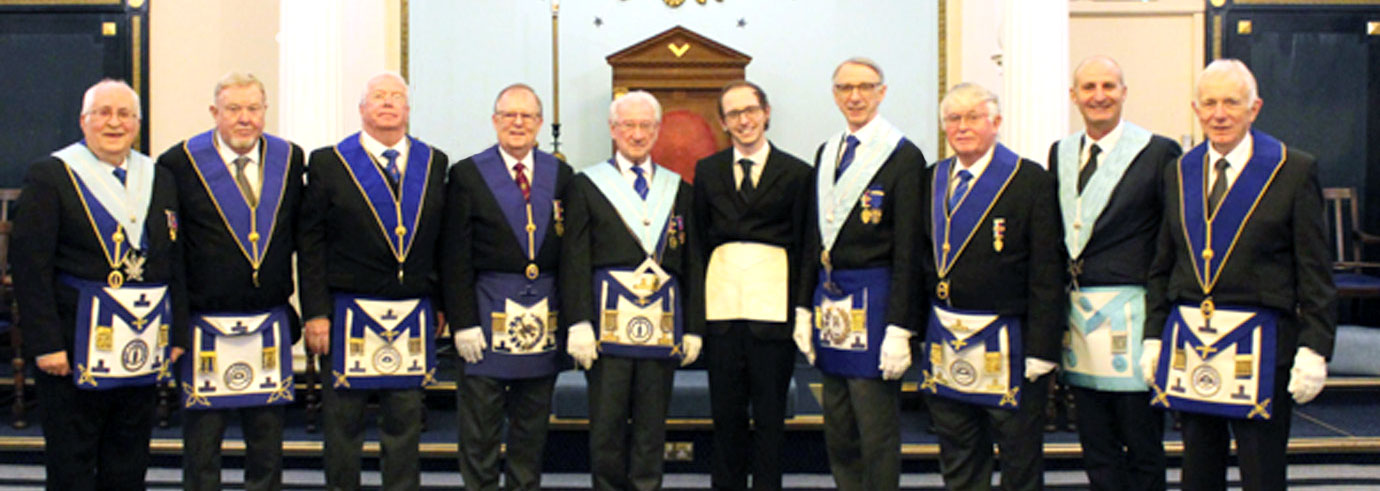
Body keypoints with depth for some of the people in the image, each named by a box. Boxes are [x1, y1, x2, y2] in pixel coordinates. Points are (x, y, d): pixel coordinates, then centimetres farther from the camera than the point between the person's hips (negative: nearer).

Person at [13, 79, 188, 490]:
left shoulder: (160, 180, 11)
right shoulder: (49, 176, -2)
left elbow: (175, 264, 12)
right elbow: (29, 267, -8)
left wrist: (176, 334, 6)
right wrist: (45, 343, -13)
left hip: (143, 347, 4)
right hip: (75, 345, -4)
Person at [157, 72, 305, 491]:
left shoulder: (290, 159, 5)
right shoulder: (180, 163, -5)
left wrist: (292, 309, 8)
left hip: (271, 324, 3)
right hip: (205, 326, -3)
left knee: (267, 438, 11)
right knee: (202, 442, 8)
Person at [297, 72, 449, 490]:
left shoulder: (434, 163, 9)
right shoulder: (328, 162, 2)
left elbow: (443, 240, 11)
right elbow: (310, 243, -1)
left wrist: (440, 303, 5)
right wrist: (316, 312, -8)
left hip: (414, 315, 2)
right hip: (347, 313, -2)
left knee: (405, 421, 8)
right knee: (343, 420, 7)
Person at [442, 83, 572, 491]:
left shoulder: (561, 175, 7)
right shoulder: (467, 174, -1)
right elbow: (455, 257, -4)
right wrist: (464, 321, -10)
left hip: (544, 311, 3)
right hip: (487, 309, -3)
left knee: (532, 423, 13)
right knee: (479, 427, 3)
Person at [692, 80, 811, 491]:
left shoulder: (796, 173, 4)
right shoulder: (707, 171, 12)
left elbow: (802, 248, 2)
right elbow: (700, 241, 11)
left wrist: (798, 310, -5)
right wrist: (699, 303, 3)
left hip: (773, 302, -2)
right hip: (722, 301, 2)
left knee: (770, 413, 5)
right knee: (725, 411, 10)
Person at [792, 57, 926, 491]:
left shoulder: (904, 156, -8)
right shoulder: (826, 154, 13)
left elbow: (907, 251, -11)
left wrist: (899, 328, -15)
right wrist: (804, 307, 12)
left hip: (874, 300, -7)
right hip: (830, 300, 7)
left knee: (877, 430, 0)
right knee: (838, 429, 13)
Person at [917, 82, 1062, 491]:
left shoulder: (1031, 180, -7)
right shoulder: (932, 180, 9)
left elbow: (1046, 274, -9)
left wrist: (1041, 349, -14)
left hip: (1007, 345, -5)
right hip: (944, 342, 5)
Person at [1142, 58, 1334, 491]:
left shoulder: (1294, 171, -2)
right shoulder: (1179, 173, 10)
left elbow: (1315, 273, -3)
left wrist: (1313, 350, -9)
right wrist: (1154, 336, 9)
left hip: (1259, 348, -4)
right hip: (1188, 344, 4)